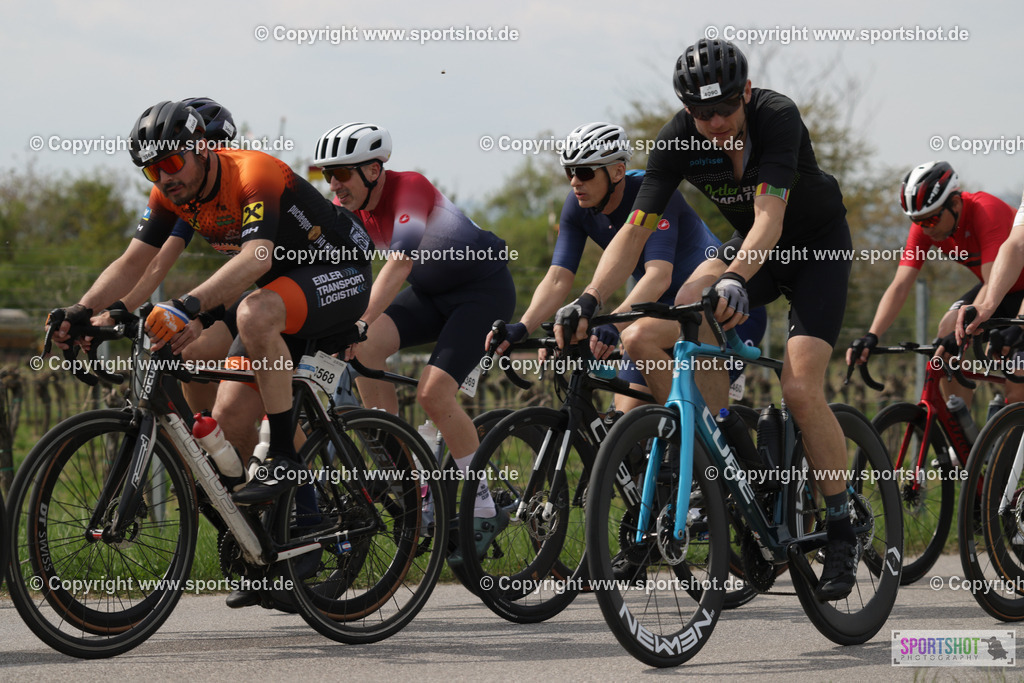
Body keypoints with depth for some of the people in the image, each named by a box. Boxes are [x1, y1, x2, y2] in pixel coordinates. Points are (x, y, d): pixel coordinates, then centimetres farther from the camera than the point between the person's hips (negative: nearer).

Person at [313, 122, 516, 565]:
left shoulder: (409, 189, -29)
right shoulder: (349, 206, -6)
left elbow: (398, 267, -39)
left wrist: (356, 326, -50)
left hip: (484, 288, -7)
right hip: (431, 294, 7)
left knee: (433, 390, -22)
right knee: (365, 346, -18)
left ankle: (486, 511, -8)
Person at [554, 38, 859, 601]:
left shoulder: (777, 117, -31)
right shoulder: (678, 140, -19)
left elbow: (769, 220, -41)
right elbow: (635, 230, -21)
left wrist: (735, 279, -59)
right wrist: (589, 300, -35)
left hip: (817, 246, -5)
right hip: (748, 247, 5)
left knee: (800, 389, -22)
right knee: (645, 340, -17)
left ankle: (842, 530, -6)